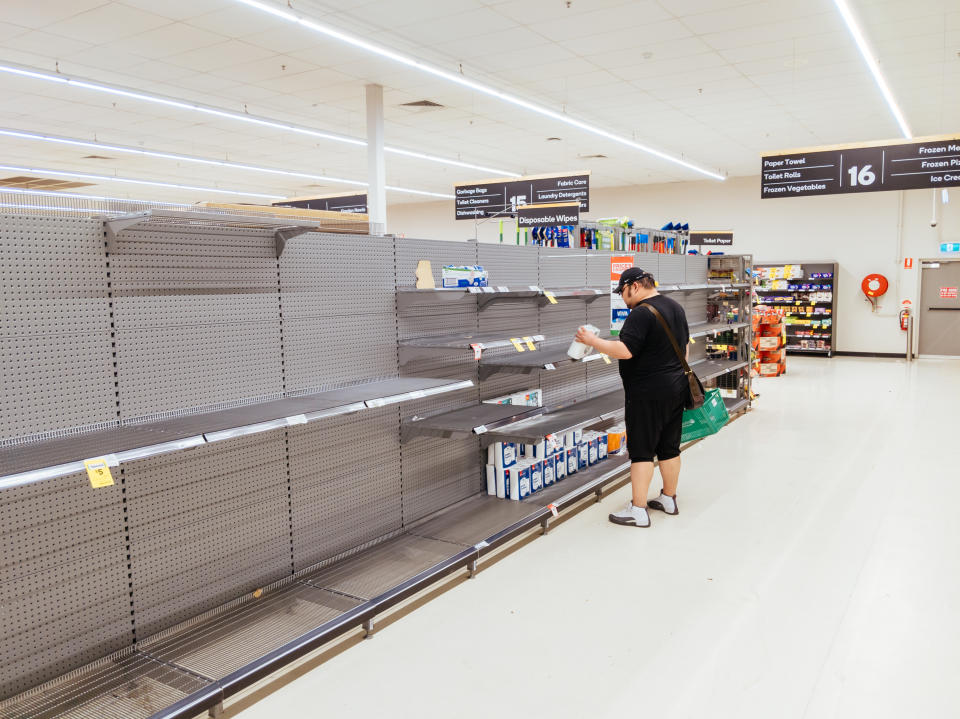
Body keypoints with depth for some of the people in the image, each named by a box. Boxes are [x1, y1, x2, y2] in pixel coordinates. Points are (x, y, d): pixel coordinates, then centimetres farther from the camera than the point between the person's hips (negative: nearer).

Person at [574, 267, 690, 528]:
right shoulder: (676, 307, 12)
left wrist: (592, 341, -15)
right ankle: (669, 499, 28)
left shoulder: (641, 313, -18)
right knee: (670, 447, 16)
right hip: (676, 388, 9)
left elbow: (624, 351, -25)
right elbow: (684, 346, 19)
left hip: (648, 393, -9)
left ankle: (638, 510, 1)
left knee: (642, 450, -3)